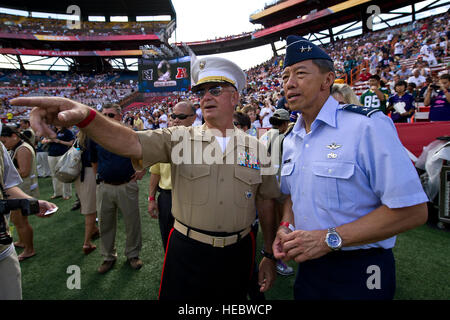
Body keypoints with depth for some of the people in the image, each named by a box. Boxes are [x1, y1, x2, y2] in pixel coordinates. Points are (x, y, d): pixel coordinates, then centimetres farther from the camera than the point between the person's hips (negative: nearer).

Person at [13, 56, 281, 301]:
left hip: (238, 255, 2)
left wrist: (269, 255, 5)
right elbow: (132, 143, -21)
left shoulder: (257, 148, -2)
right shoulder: (179, 138, -5)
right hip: (187, 250, -1)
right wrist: (85, 116, -39)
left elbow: (266, 202, 2)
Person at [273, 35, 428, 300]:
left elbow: (413, 210, -21)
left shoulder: (368, 126, -18)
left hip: (358, 273, -5)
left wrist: (329, 238, -23)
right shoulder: (290, 141, 4)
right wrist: (286, 227, -5)